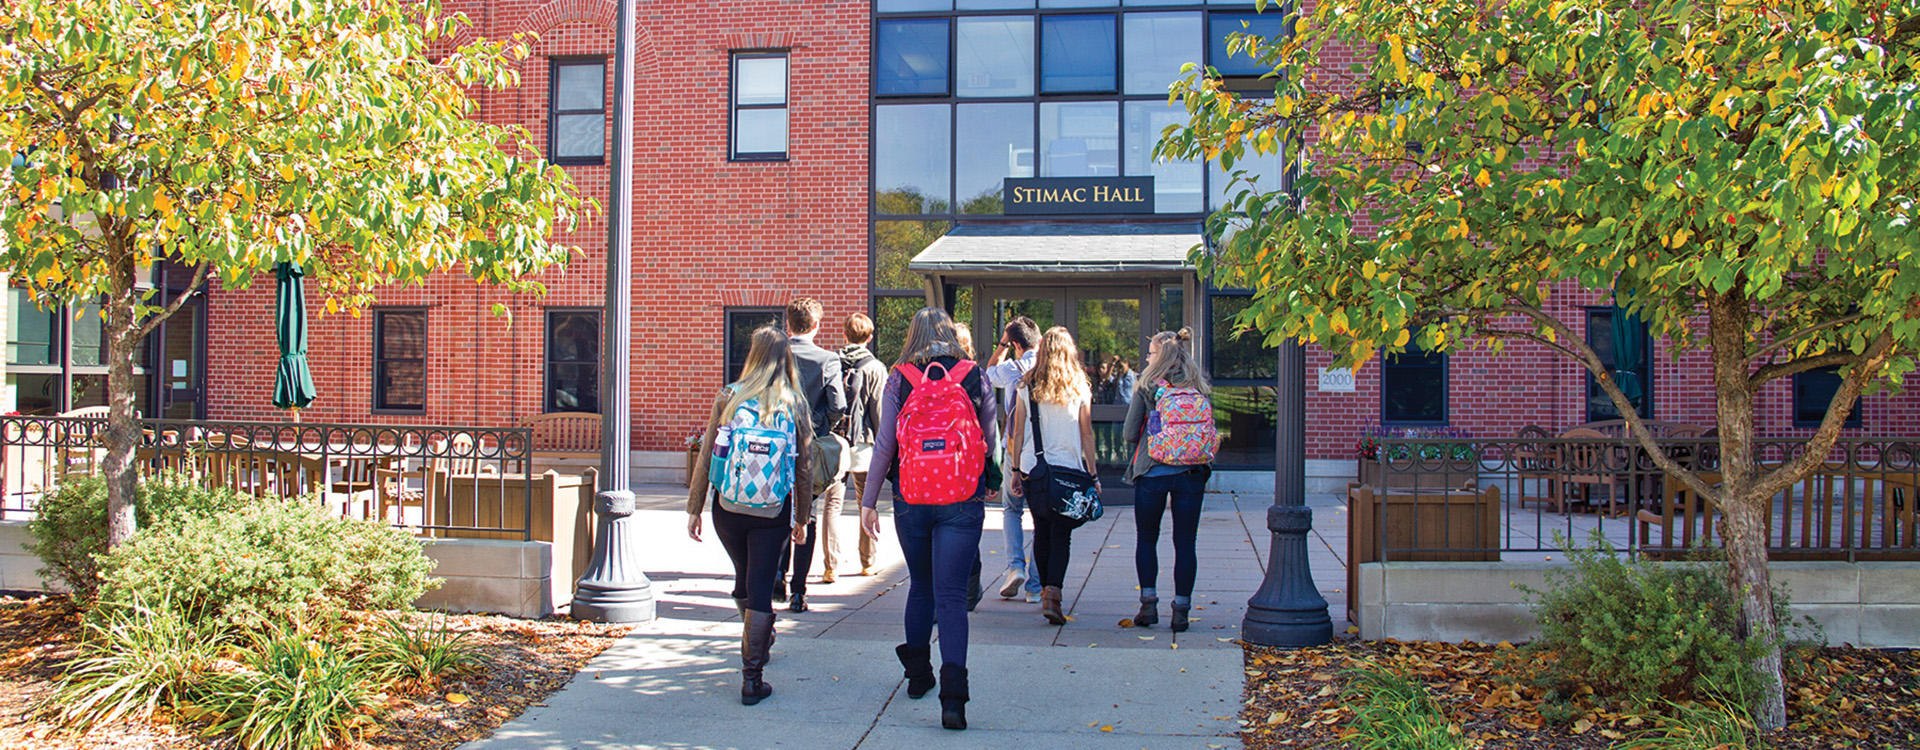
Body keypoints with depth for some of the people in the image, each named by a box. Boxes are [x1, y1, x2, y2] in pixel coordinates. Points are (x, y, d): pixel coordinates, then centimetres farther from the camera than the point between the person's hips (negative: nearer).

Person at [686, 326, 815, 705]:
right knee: (760, 589, 3)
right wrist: (802, 518, 13)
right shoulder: (794, 403, -1)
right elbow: (803, 468, 2)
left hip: (728, 505, 1)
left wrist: (694, 508, 7)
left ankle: (757, 641, 44)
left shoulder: (728, 397, -1)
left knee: (744, 578, 22)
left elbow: (706, 457, -1)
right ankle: (752, 677, 1)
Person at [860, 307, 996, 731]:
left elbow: (884, 444, 0)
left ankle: (918, 675, 32)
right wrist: (983, 482, 26)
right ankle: (953, 692, -16)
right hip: (963, 501, -1)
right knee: (951, 595, -3)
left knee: (920, 586, 20)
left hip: (911, 499, 1)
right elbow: (990, 440, 8)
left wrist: (868, 500, 7)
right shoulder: (975, 377, 1)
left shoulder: (899, 379, 1)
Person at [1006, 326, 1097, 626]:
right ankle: (1053, 593, -16)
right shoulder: (1080, 390, -1)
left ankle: (1045, 589, 24)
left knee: (1041, 530, 14)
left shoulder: (1026, 388, 1)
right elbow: (1086, 435, 1)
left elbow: (1018, 434, 4)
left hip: (1033, 469, 2)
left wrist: (1016, 471, 12)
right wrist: (1093, 474, 8)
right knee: (1062, 534, 0)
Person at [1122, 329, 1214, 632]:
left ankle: (1149, 603, 9)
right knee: (1185, 543, 6)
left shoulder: (1147, 386, -5)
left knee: (1146, 540, 13)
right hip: (1192, 473, 2)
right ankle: (1181, 610, 7)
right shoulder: (1200, 387, 3)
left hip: (1152, 473, -2)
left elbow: (1130, 432, -4)